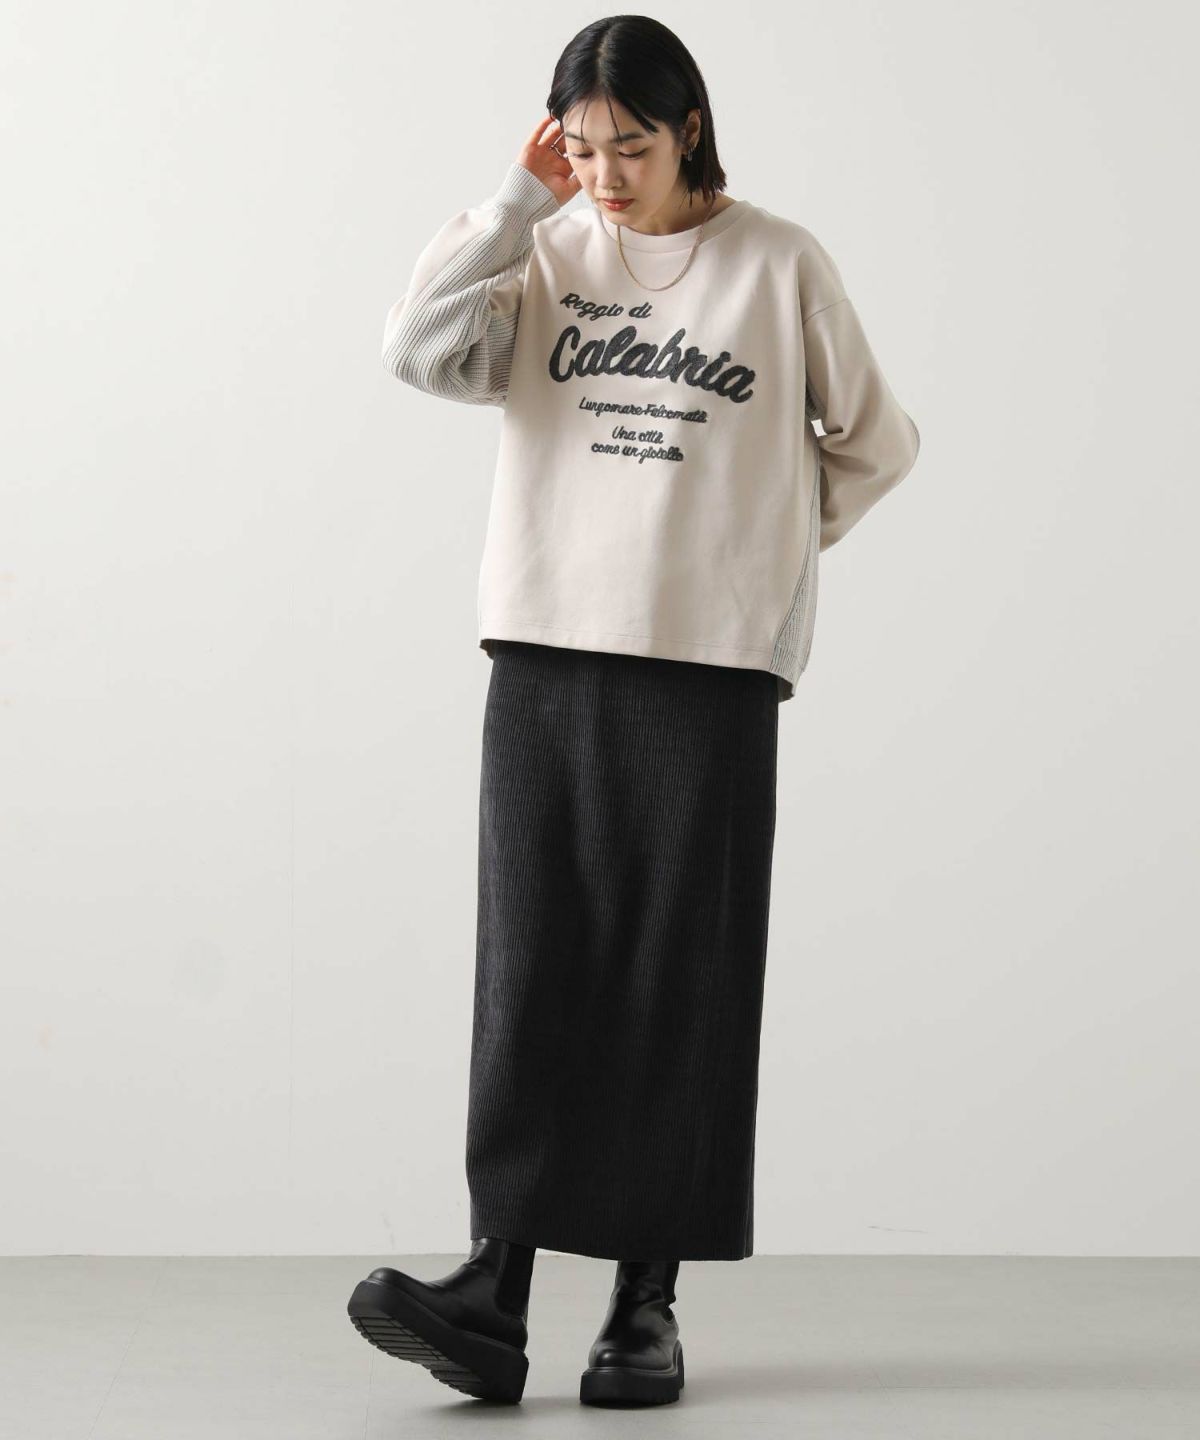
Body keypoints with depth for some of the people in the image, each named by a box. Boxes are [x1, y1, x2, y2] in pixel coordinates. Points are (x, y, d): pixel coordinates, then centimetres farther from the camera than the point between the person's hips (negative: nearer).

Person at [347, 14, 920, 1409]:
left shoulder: (780, 264, 3)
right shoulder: (545, 256, 8)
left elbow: (874, 442, 13)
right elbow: (421, 349, -10)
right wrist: (520, 197, -6)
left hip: (711, 668, -1)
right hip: (546, 658, 2)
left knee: (680, 984, 0)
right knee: (531, 975, -4)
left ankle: (647, 1299, 7)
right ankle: (496, 1289, -5)